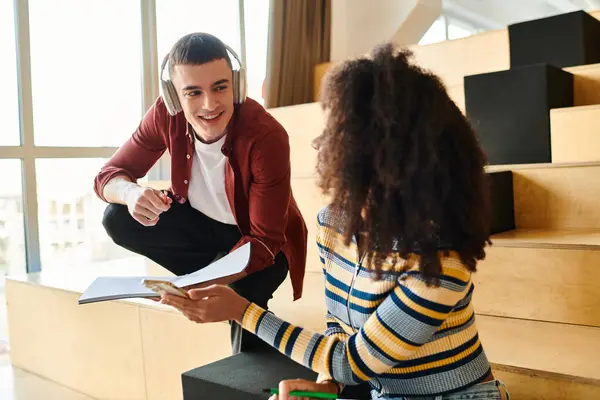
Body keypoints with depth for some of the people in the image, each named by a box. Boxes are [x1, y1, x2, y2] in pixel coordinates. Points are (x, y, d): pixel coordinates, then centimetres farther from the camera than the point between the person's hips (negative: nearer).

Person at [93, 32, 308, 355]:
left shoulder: (266, 136, -32)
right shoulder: (165, 114, -20)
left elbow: (264, 240, -29)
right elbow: (109, 175, -11)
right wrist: (131, 193, -37)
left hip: (259, 241, -4)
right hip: (203, 221, 4)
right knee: (118, 220, -17)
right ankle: (224, 286, -4)